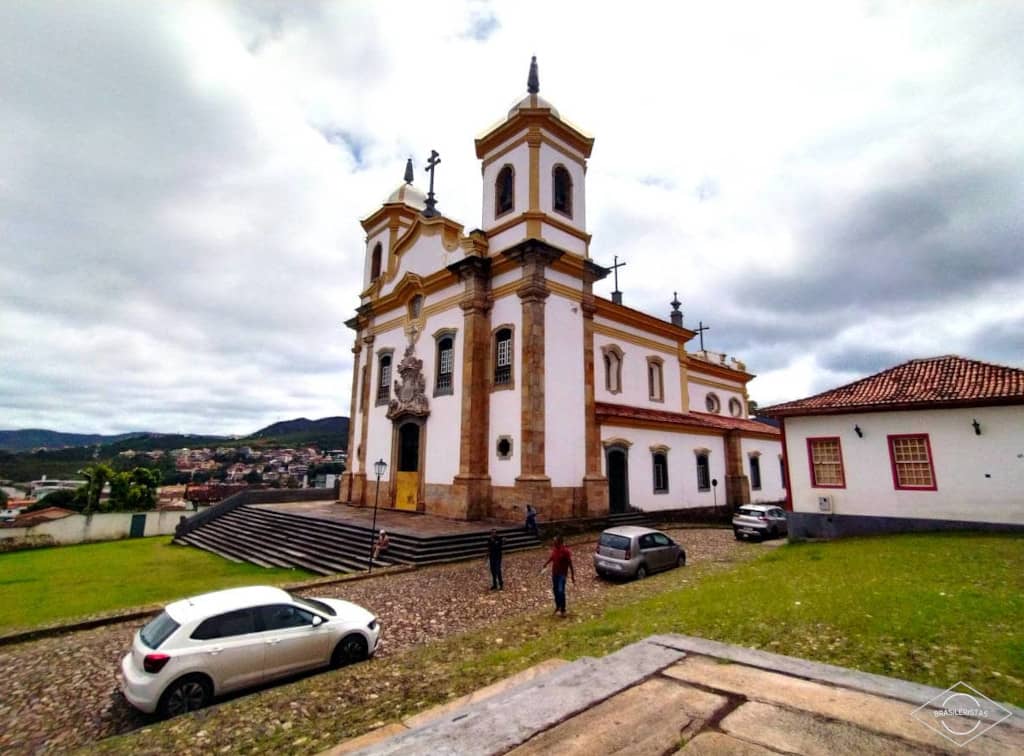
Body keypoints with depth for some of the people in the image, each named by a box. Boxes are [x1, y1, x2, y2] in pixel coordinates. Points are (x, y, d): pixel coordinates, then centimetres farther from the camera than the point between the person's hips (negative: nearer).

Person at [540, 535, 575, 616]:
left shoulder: (566, 551, -20)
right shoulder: (554, 549, -4)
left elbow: (570, 564, -16)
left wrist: (573, 576, -15)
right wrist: (544, 566, 23)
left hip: (562, 574, -6)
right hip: (554, 573, 6)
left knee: (561, 591, -11)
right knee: (555, 590, 14)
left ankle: (563, 610, 3)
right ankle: (558, 606, 34)